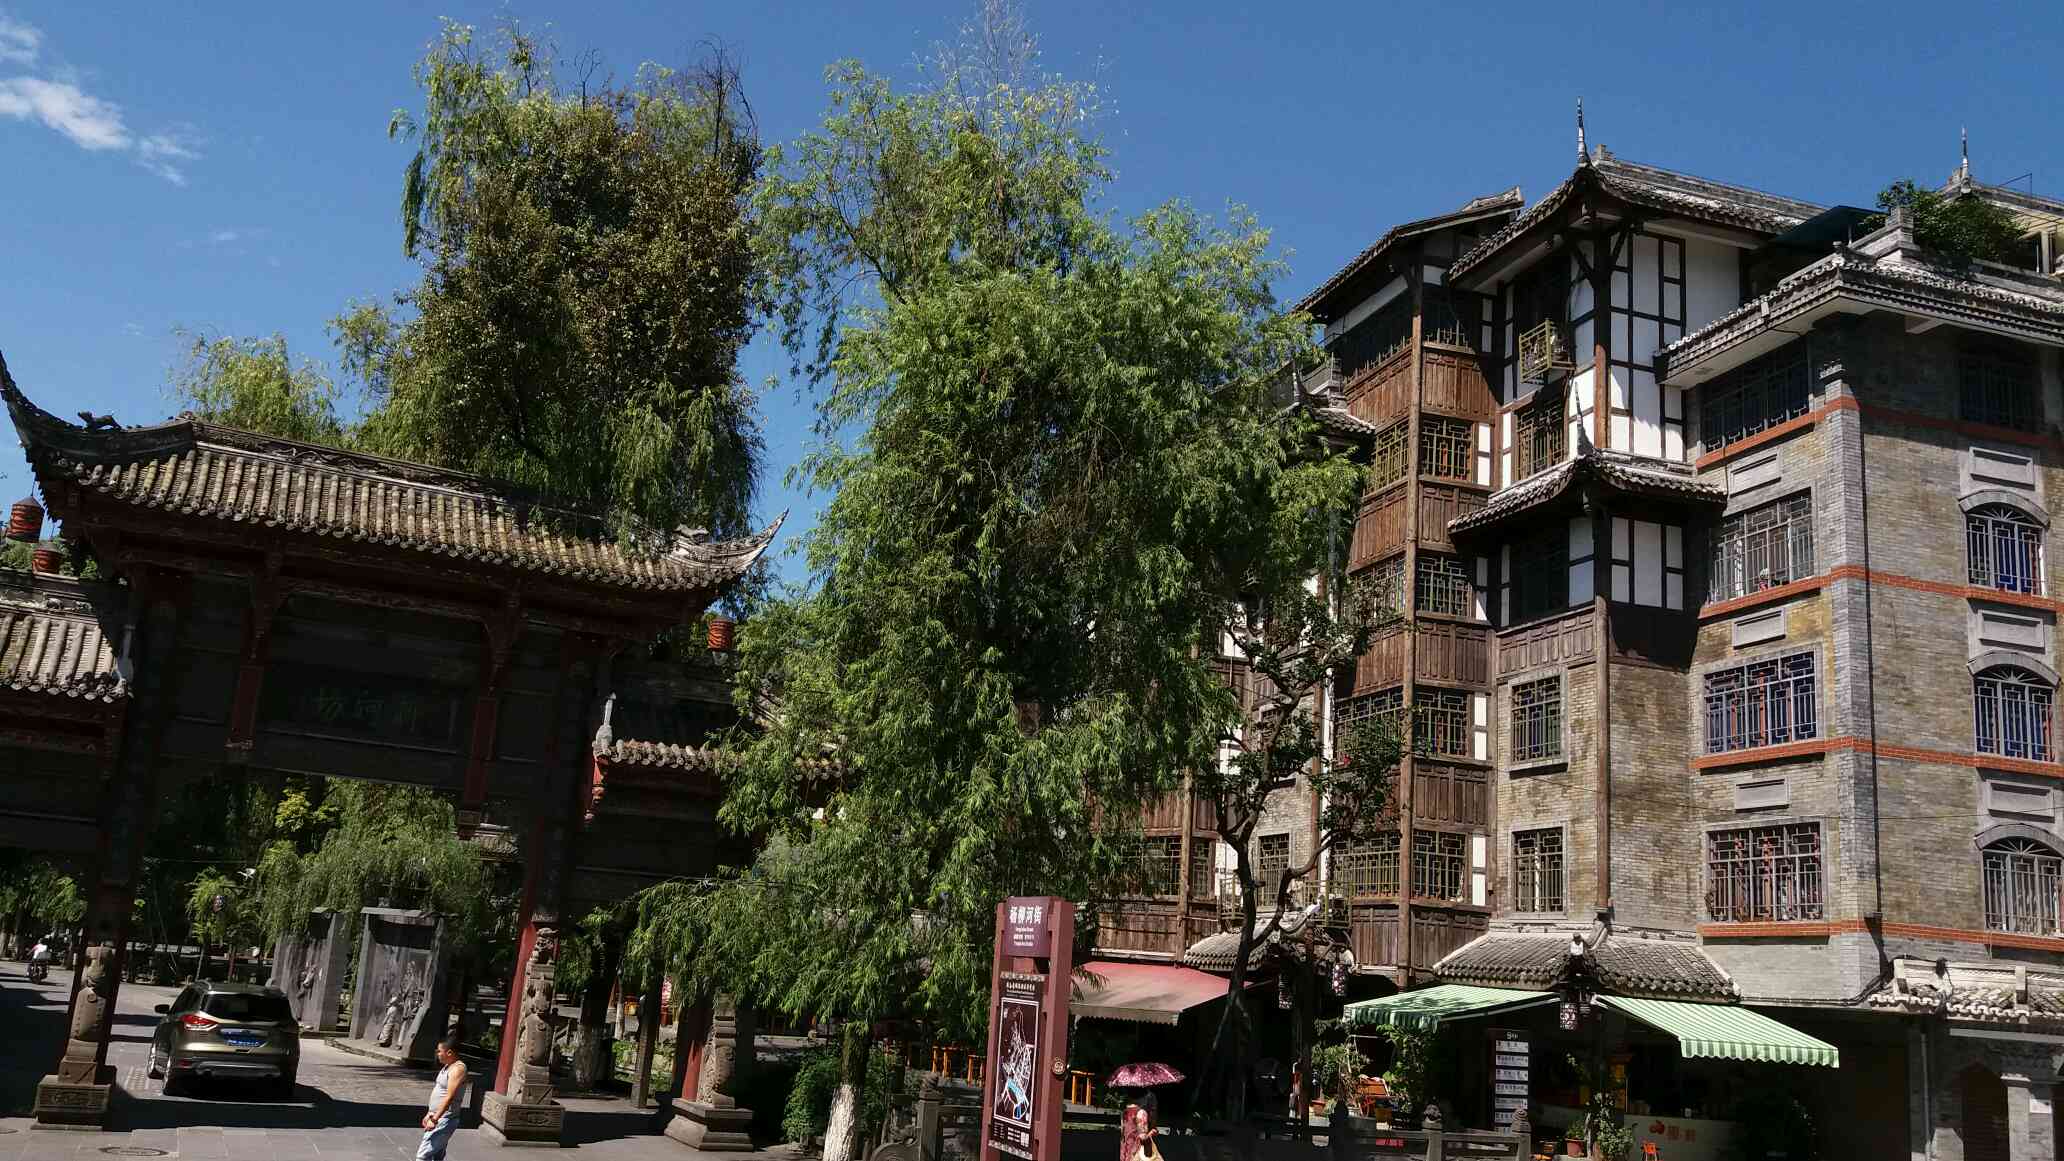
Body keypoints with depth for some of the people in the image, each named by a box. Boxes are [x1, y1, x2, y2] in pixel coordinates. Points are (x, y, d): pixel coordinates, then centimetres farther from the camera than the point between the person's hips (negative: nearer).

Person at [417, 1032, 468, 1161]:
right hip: (437, 1117, 10)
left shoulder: (458, 1069, -19)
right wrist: (429, 1114, 22)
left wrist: (434, 1119, -29)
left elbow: (449, 1097, -26)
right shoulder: (447, 1066, 13)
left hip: (444, 1120, -10)